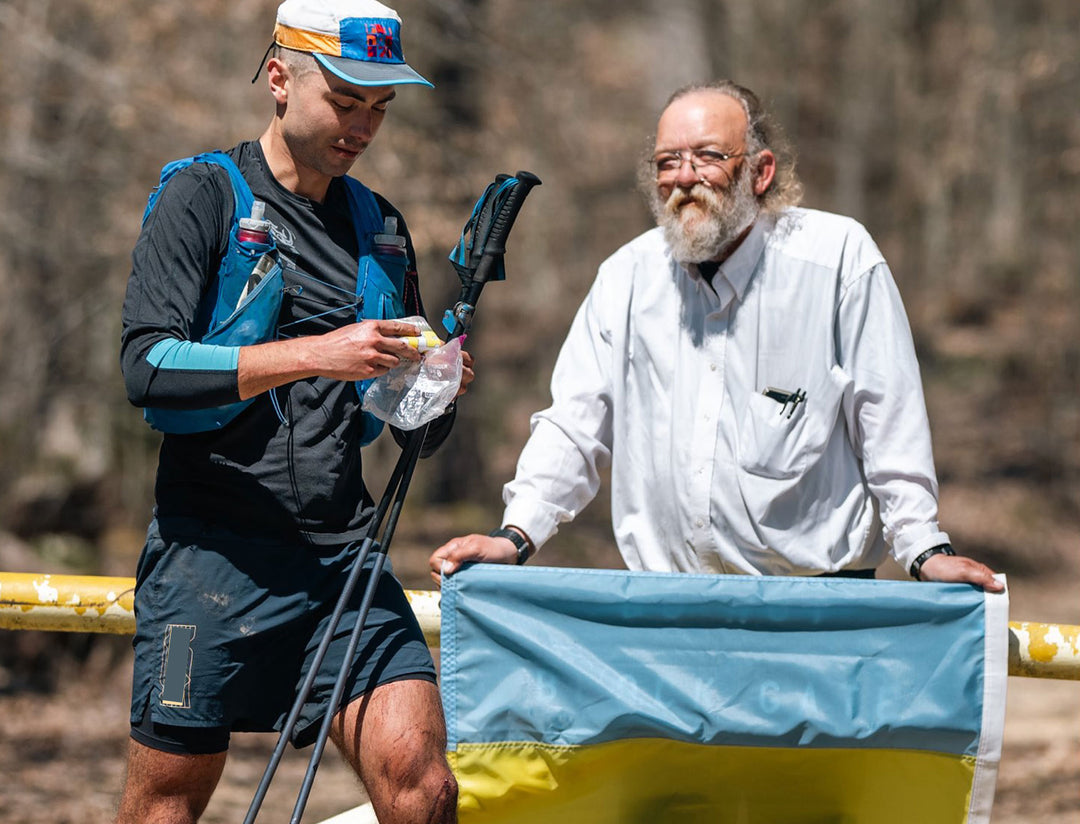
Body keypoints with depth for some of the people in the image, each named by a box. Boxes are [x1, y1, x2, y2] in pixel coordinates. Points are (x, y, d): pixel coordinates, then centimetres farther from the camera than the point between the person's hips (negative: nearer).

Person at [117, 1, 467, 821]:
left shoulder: (379, 224, 16)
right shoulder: (204, 198, -1)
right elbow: (147, 367, -15)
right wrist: (315, 355, -22)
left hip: (346, 560, 4)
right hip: (211, 553, -4)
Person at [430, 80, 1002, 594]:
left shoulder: (840, 257, 0)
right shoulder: (627, 276, 11)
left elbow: (889, 425, 0)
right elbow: (575, 424, 13)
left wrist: (924, 550, -8)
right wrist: (515, 536, 0)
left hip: (815, 594, -3)